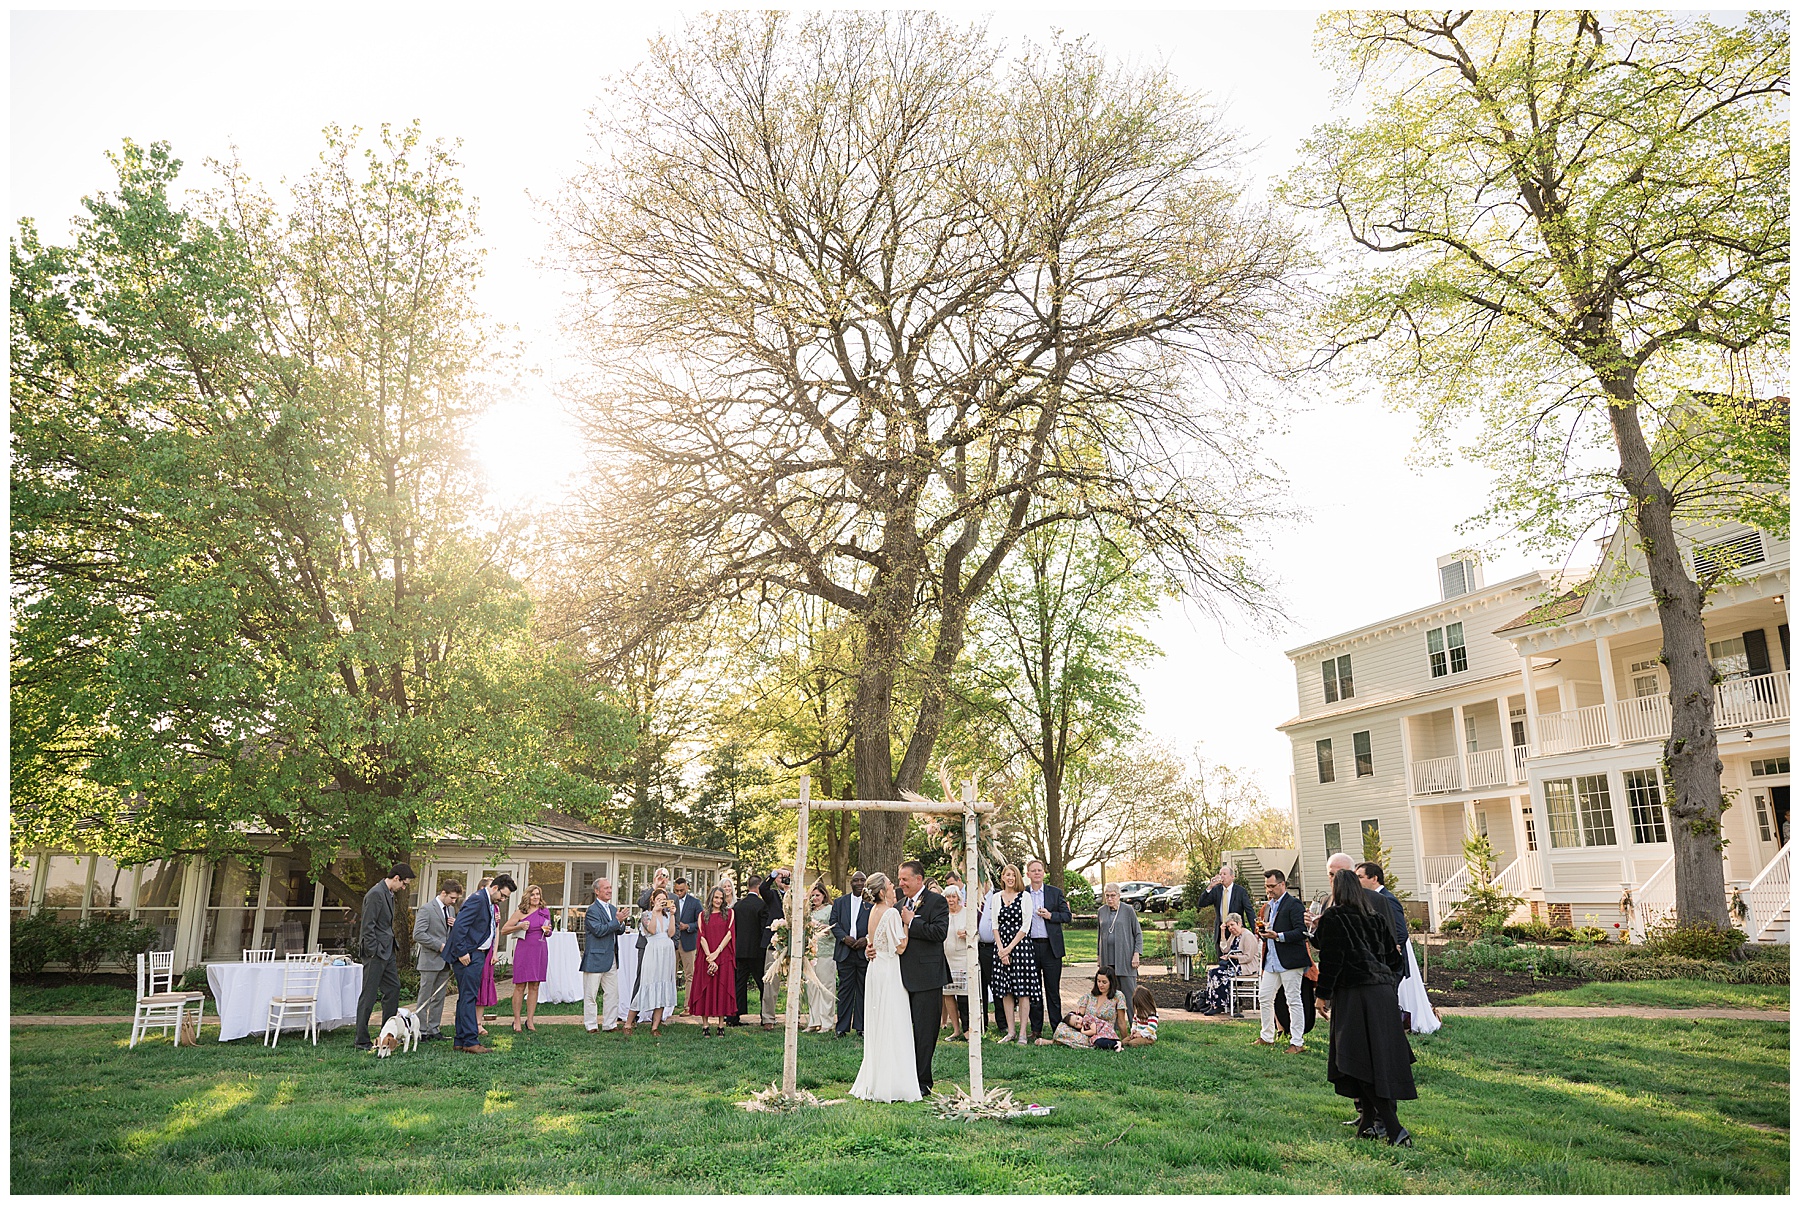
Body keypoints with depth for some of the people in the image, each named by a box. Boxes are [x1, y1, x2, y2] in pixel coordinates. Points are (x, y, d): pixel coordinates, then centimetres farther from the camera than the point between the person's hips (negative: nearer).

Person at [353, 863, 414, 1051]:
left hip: (387, 952, 10)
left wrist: (390, 949, 17)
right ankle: (362, 1041, 5)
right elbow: (367, 926, -20)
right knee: (368, 996, -2)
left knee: (393, 989, 13)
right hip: (375, 953, -10)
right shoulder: (375, 894, -17)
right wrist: (374, 953, -19)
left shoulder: (389, 894, 13)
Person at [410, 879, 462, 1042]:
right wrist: (439, 946, -16)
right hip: (430, 960, -7)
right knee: (424, 998, 0)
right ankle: (421, 1031, 6)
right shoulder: (427, 909, -10)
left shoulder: (451, 909, 14)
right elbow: (418, 934, -18)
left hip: (445, 961, 7)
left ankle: (434, 1030, 16)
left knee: (439, 997, 10)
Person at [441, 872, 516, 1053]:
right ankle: (470, 1042, -6)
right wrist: (461, 952, -21)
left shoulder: (493, 905, 16)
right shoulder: (477, 899, -15)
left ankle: (460, 1041, 17)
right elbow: (459, 925, -21)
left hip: (479, 955, 10)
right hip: (469, 956, -10)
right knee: (468, 997, -8)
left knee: (466, 998, 12)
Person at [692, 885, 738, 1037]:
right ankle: (705, 1026, 4)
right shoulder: (703, 915, 8)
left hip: (724, 957, 0)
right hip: (706, 958, 0)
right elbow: (702, 937, 0)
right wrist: (709, 957, -12)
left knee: (722, 989, 0)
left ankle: (721, 1025, 5)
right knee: (705, 989, 0)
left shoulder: (729, 913, 8)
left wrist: (717, 952, -12)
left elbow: (729, 933, -2)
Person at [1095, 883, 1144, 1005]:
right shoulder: (1101, 911, 10)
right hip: (1107, 958, 4)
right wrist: (1098, 954, 18)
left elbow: (1138, 933, 1)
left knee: (1129, 990, -4)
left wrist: (1137, 954, -7)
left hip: (1125, 957, -3)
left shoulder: (1128, 911, -1)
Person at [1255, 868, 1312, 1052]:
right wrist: (1262, 931, 4)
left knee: (1293, 1001, -1)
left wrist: (1278, 936, -25)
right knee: (1265, 998, 10)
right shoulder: (1269, 907, 17)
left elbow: (1301, 932, -19)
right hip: (1271, 961, 9)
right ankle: (1267, 1037, 22)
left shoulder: (1293, 904, -10)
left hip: (1290, 961, -8)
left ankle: (1297, 1042, 7)